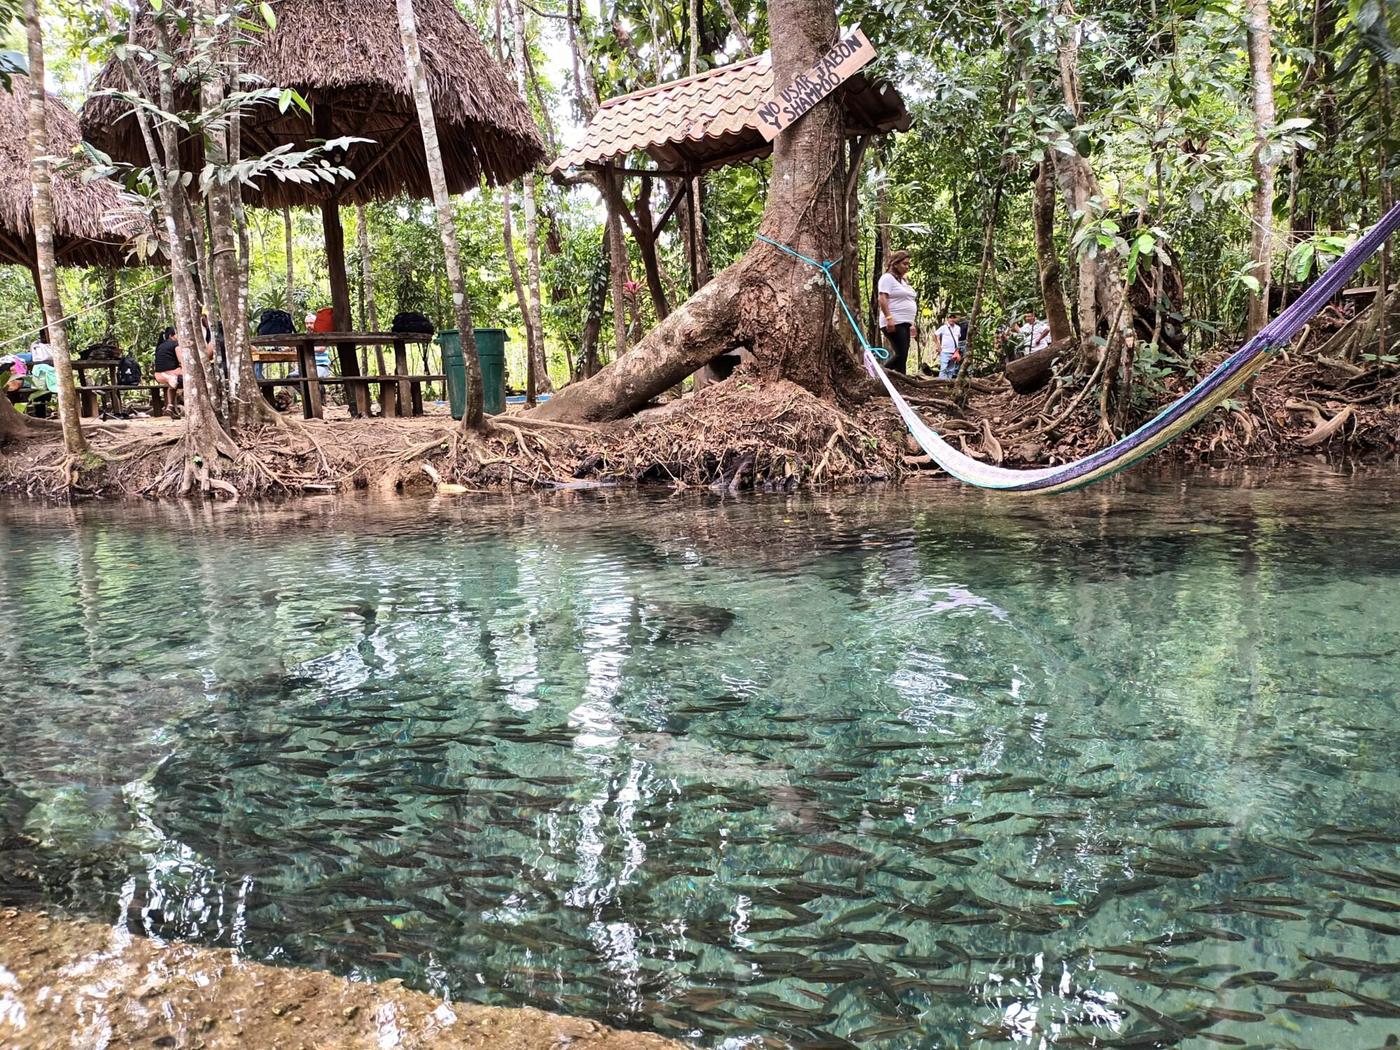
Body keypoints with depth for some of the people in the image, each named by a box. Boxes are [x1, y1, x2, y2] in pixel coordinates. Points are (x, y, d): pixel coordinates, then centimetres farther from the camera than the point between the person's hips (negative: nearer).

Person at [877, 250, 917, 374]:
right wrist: (889, 318, -25)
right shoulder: (888, 278, -4)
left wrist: (912, 324, 23)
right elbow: (883, 299, -15)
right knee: (901, 354, -16)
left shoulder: (903, 281, 24)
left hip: (904, 323, 9)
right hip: (894, 323, -9)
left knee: (902, 355, 4)